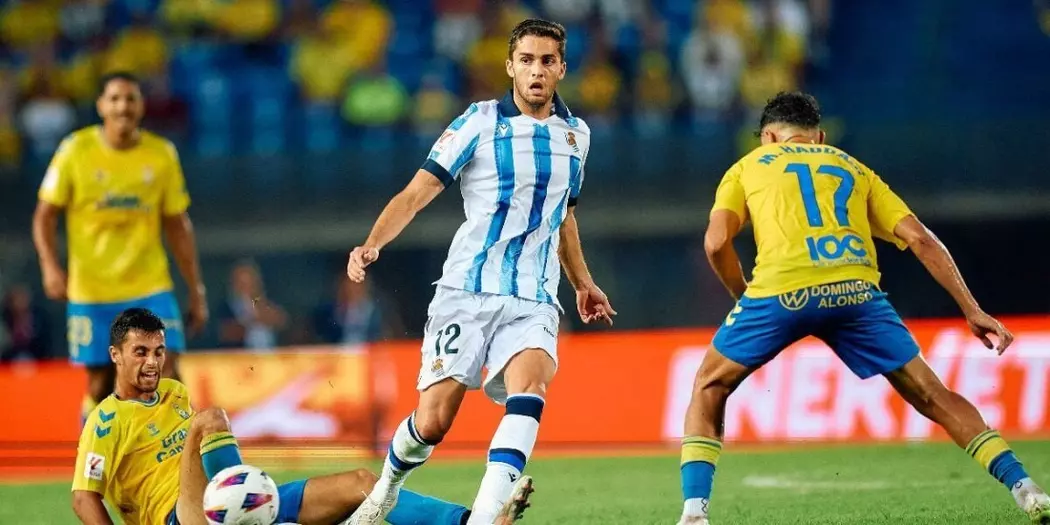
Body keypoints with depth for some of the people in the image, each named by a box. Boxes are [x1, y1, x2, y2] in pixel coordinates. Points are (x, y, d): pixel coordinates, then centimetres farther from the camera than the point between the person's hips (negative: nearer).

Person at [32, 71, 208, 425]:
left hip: (151, 289, 1)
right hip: (91, 292, -1)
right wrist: (50, 266, -18)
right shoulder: (76, 150, -5)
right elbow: (45, 216, 0)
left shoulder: (162, 154, 0)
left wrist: (196, 292, 6)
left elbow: (178, 227, 7)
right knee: (100, 386, 5)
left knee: (167, 376, -12)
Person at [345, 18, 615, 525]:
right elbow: (416, 194, -6)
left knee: (528, 387, -28)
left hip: (533, 301, 3)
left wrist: (582, 283, 35)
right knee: (432, 422, -6)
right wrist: (372, 245, -22)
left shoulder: (576, 134, 12)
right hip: (467, 292, -3)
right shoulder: (480, 122, -3)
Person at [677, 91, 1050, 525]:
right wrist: (972, 310, 17)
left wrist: (743, 297, 23)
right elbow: (919, 239, 19)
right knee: (932, 396, 13)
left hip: (782, 290, -2)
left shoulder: (748, 167, 25)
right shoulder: (853, 168, 30)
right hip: (855, 291, 2)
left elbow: (716, 242, 8)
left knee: (709, 389, 19)